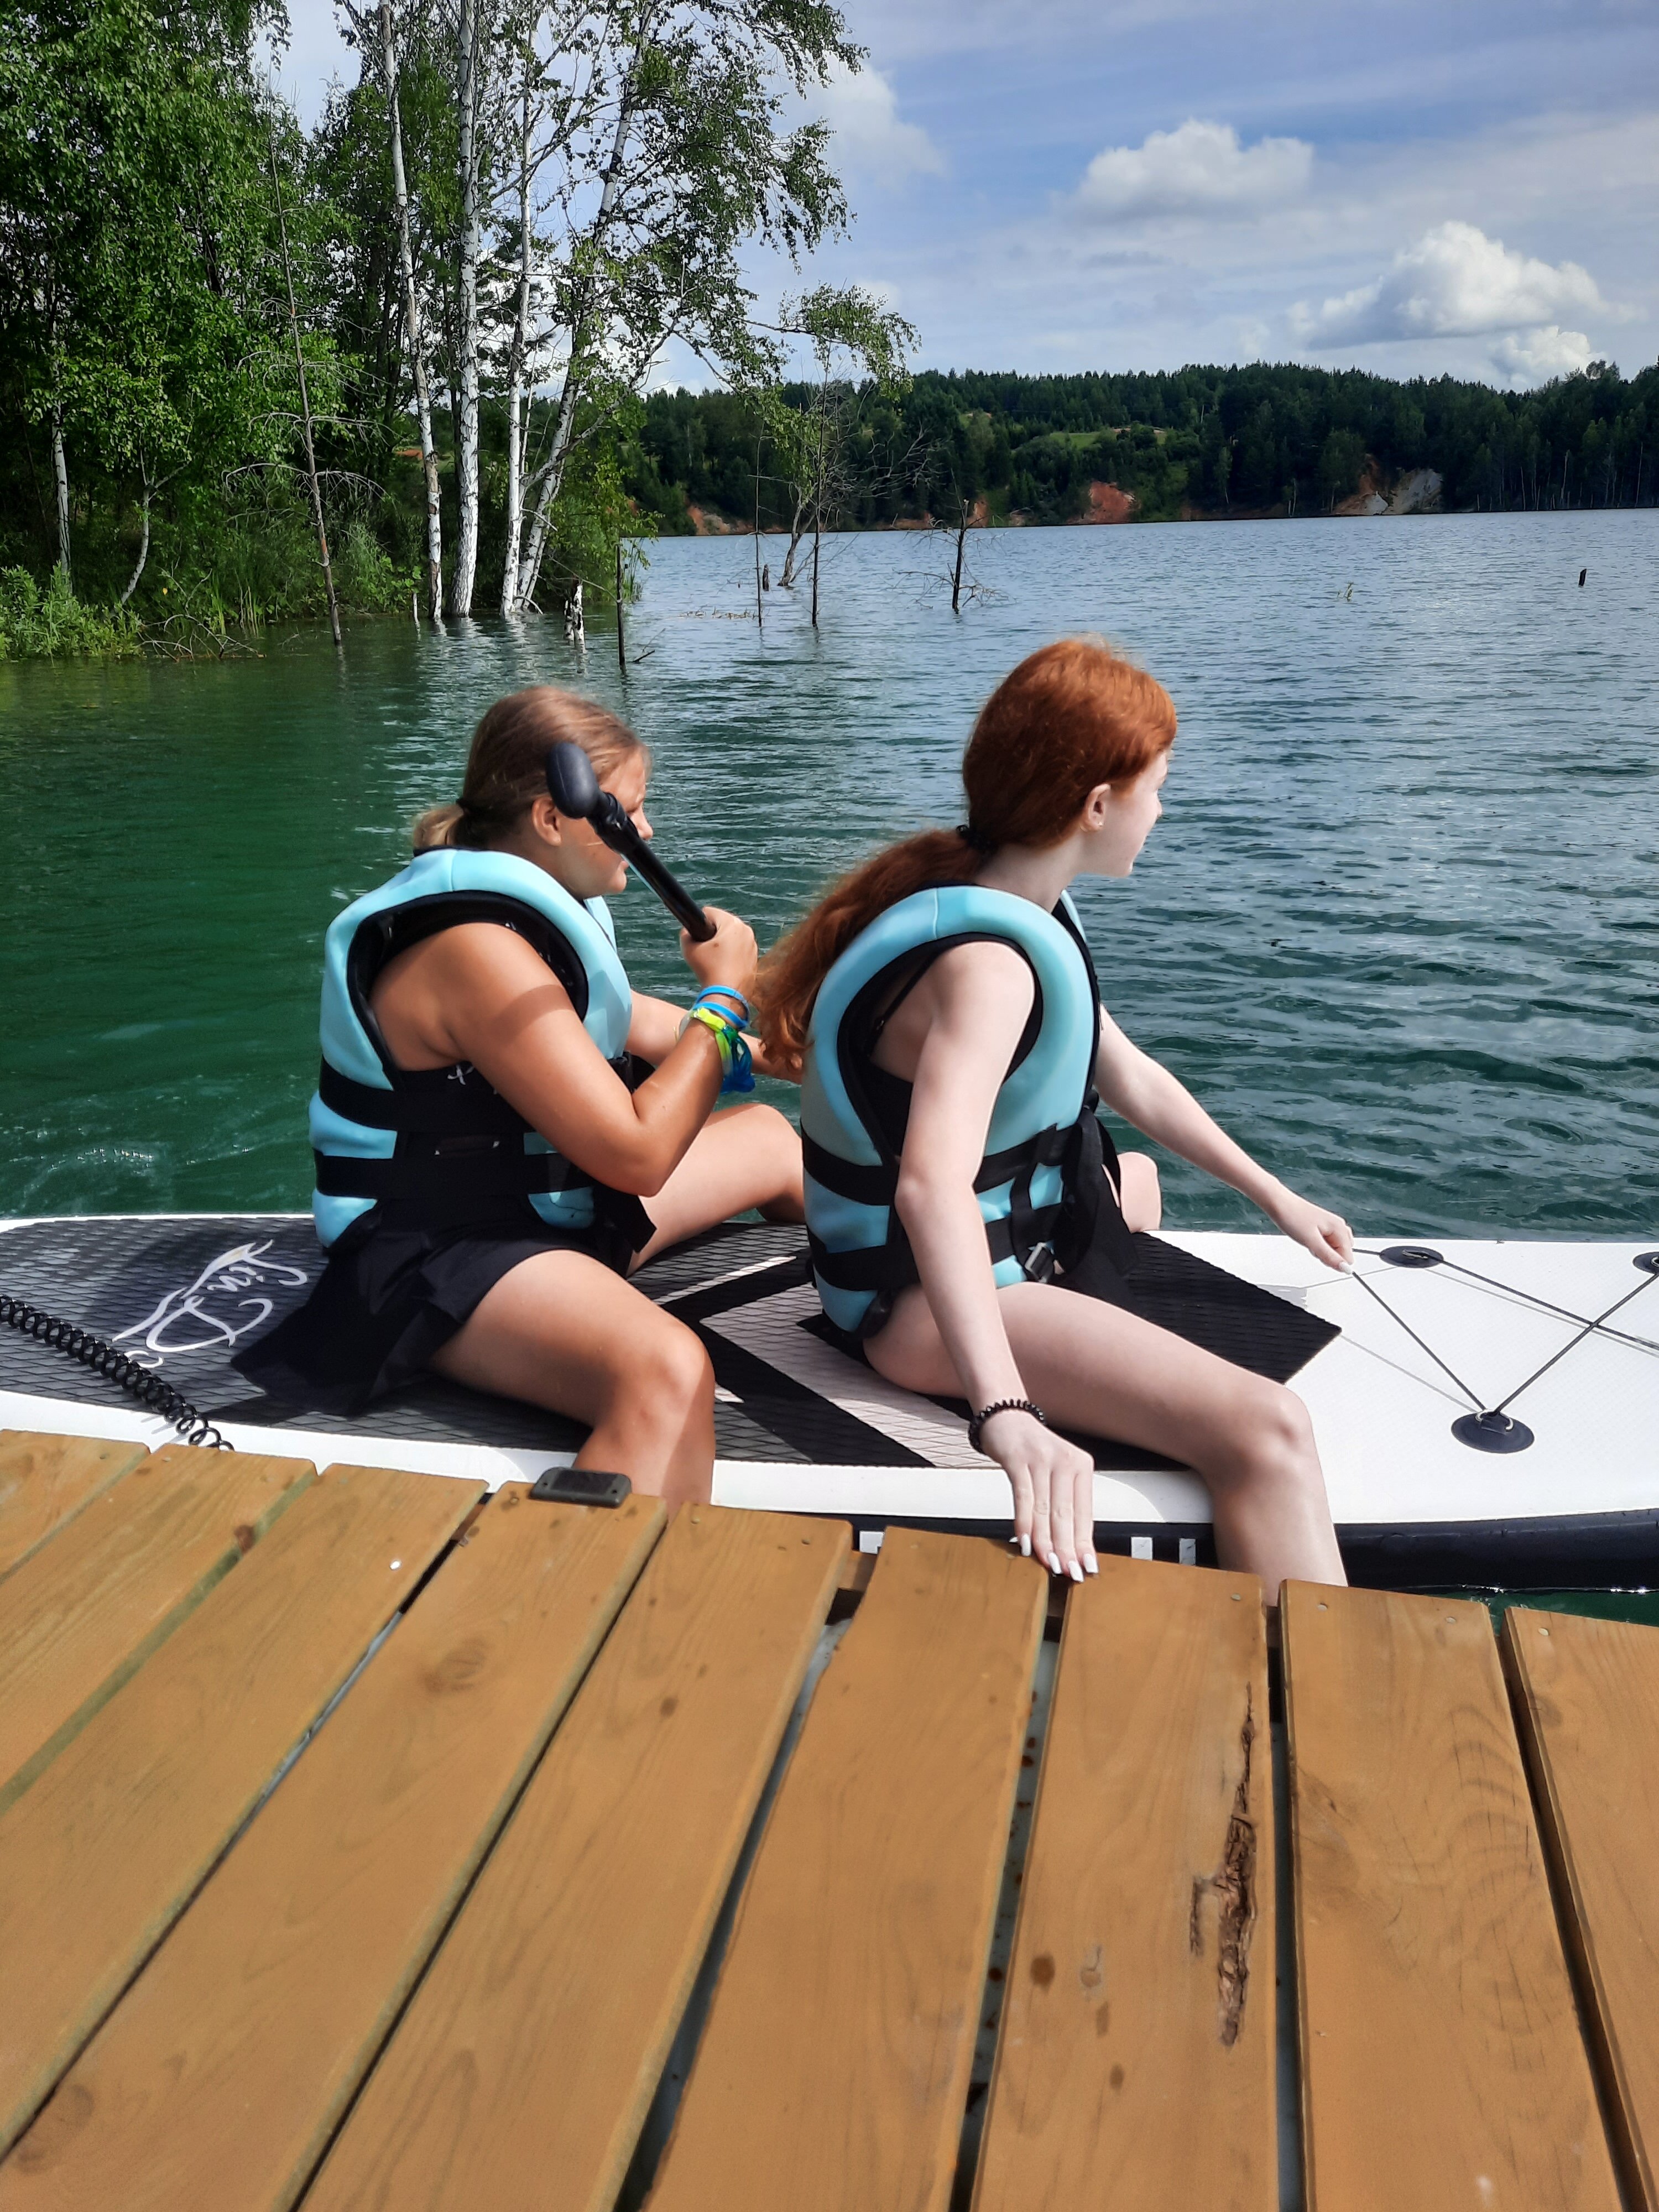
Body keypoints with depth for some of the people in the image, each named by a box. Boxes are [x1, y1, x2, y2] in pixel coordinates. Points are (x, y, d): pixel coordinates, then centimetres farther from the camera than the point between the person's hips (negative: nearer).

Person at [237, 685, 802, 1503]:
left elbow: (620, 1021, 27)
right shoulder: (477, 948, -26)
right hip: (442, 1254, -11)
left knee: (769, 1137, 22)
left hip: (548, 1203, 11)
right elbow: (637, 1154, -25)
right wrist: (724, 999, -15)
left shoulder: (523, 904, 7)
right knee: (667, 1374, -41)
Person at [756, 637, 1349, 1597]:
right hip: (929, 1294, -11)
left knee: (1138, 1179, 39)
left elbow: (1128, 1076, 15)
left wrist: (1275, 1196, 19)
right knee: (1266, 1431, -26)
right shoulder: (990, 963, -28)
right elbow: (933, 1188, -44)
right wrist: (1009, 1417, -55)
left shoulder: (1027, 910, 4)